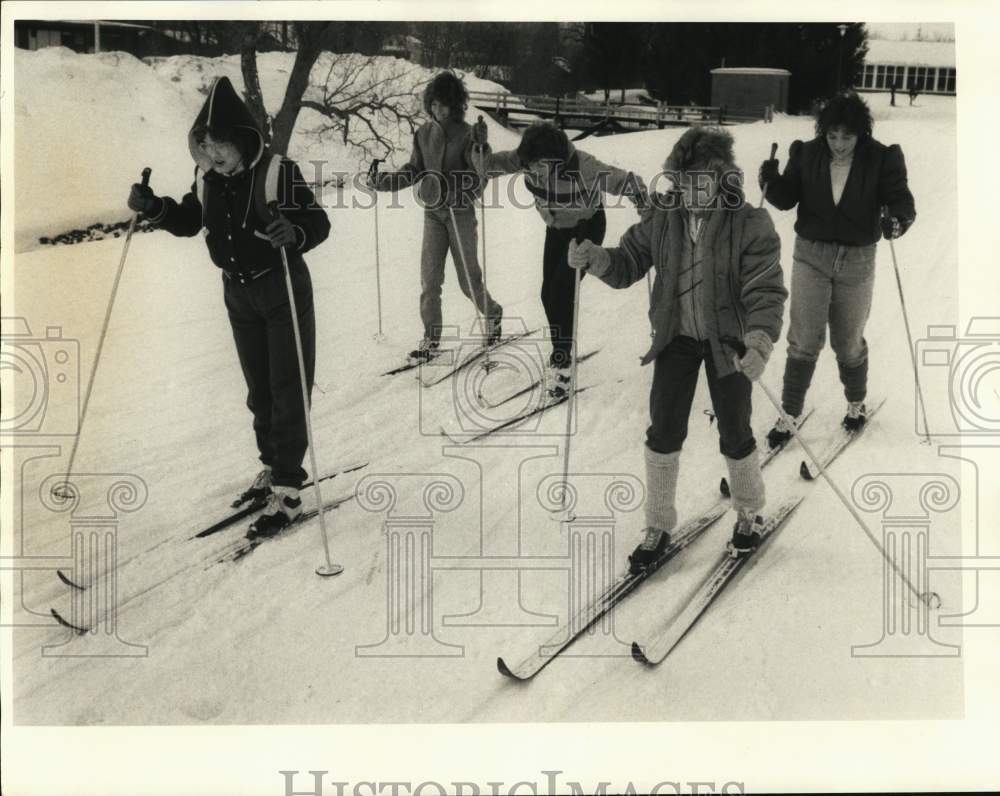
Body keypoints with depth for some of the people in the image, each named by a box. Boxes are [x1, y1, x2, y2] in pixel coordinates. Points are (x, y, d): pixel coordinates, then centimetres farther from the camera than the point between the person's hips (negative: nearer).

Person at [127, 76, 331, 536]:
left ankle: (287, 489, 2)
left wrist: (294, 232, -44)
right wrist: (152, 207, -8)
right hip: (238, 293, 6)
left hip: (283, 290, -6)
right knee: (258, 389, 17)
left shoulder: (279, 173, -22)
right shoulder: (208, 178, -5)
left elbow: (318, 222, -22)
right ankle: (272, 466, 33)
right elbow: (189, 221, 9)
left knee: (287, 389, -3)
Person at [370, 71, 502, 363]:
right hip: (433, 215, 4)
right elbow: (414, 170, 11)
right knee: (429, 279, 0)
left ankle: (492, 313, 33)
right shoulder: (424, 133, 4)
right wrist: (385, 180, -3)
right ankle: (431, 339, 7)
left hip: (461, 214, -4)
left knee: (468, 279, 5)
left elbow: (478, 180, -12)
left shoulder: (468, 135, -10)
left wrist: (451, 191, -29)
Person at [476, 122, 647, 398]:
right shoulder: (526, 159, -21)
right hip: (556, 228, 6)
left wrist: (645, 204, -47)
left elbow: (624, 181, -34)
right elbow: (491, 165, -8)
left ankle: (561, 360, 1)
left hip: (587, 228, -6)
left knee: (561, 292, -14)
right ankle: (561, 353, 28)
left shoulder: (582, 167, -36)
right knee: (549, 294, 7)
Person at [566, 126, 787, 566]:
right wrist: (595, 257, -24)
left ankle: (749, 514, 36)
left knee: (735, 434, 9)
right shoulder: (661, 217, -8)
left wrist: (760, 341, -39)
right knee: (664, 432, 2)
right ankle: (658, 527, 19)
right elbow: (627, 264, -2)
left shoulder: (750, 224, -19)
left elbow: (765, 290, -23)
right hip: (676, 337, 3)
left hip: (728, 341, -2)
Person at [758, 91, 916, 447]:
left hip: (857, 260, 0)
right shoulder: (807, 154, -6)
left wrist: (897, 219, -35)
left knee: (848, 342, 13)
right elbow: (786, 198, -1)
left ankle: (856, 402, 39)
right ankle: (789, 415, 8)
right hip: (811, 256, 0)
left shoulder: (880, 160, -9)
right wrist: (772, 182, -23)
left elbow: (900, 198, -12)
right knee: (805, 340, -4)